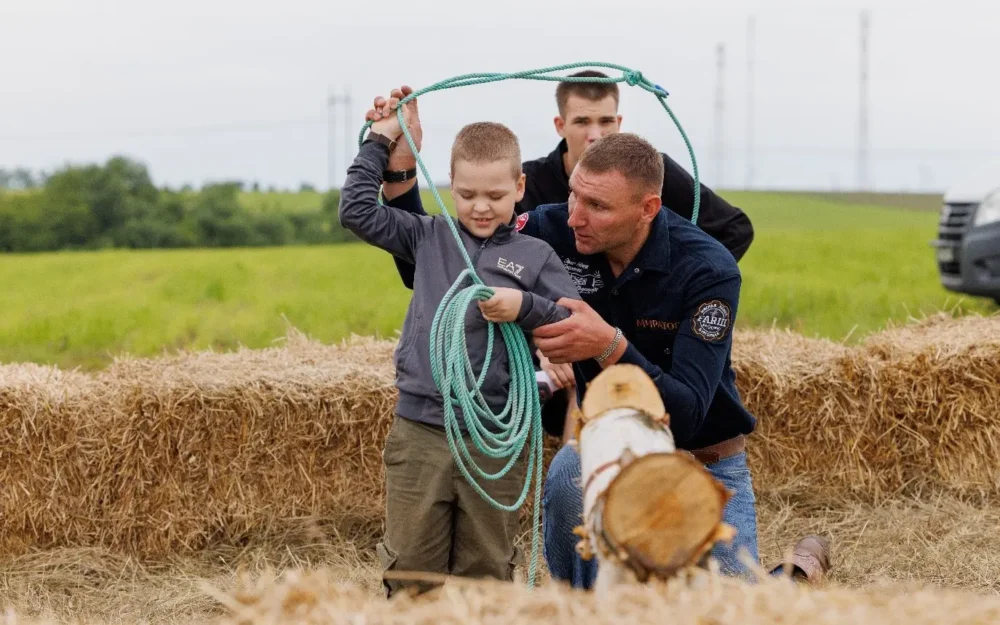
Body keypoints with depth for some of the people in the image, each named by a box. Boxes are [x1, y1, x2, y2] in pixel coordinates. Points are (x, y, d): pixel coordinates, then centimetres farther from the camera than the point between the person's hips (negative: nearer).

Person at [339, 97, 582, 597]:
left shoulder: (535, 256, 4)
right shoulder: (430, 238, 8)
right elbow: (356, 210, 7)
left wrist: (525, 308, -15)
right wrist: (382, 140, 7)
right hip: (419, 434, 1)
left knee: (486, 578, 11)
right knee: (410, 576, 6)